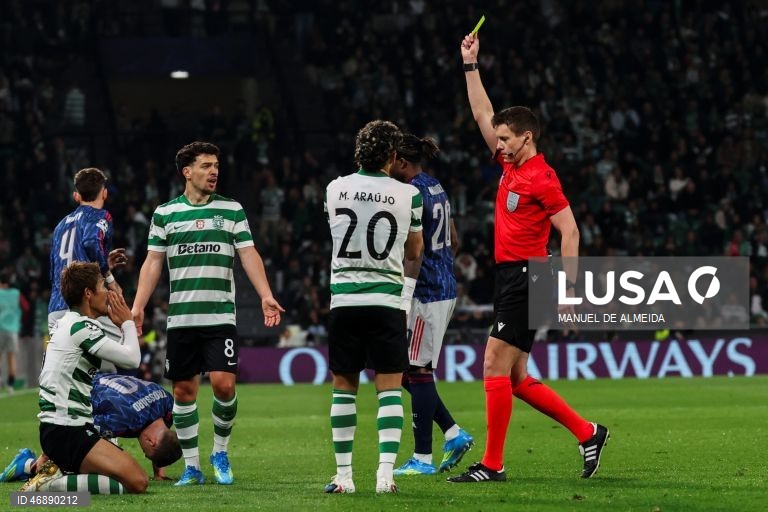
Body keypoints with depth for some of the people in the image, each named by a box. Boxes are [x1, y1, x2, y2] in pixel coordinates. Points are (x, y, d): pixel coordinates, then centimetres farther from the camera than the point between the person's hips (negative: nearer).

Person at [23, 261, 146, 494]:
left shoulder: (70, 323, 18)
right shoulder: (81, 327, -13)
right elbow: (131, 359, -11)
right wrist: (127, 322, 5)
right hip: (64, 430, -11)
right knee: (136, 481, -23)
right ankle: (49, 485, -19)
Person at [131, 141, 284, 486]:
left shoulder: (232, 210, 7)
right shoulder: (165, 213, 8)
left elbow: (248, 256, 5)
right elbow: (153, 262, 8)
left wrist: (266, 296, -8)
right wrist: (138, 306, -1)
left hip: (220, 315, -1)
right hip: (180, 316, 1)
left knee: (224, 384, -14)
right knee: (183, 390, 2)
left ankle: (220, 453, 9)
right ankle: (191, 466, 12)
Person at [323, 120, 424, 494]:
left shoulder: (335, 189, 4)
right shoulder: (407, 194, -2)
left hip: (344, 299, 2)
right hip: (386, 300, -2)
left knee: (344, 386, 9)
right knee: (389, 387, 1)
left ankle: (343, 476, 8)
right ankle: (386, 473, -9)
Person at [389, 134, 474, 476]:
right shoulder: (436, 189, 14)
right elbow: (453, 242, 21)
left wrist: (403, 300, -22)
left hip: (425, 294, -10)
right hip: (445, 288, 10)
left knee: (417, 371, -4)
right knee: (406, 370, 14)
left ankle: (422, 458, 0)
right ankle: (453, 434, 11)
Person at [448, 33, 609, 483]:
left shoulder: (541, 177, -12)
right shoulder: (511, 166, 13)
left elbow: (570, 232, -14)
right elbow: (483, 115, 23)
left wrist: (568, 286, -19)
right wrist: (471, 65, 21)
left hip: (526, 278, -9)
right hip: (510, 277, 9)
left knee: (495, 366, -10)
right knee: (515, 378, 9)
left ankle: (492, 465, -7)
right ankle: (587, 433, 15)